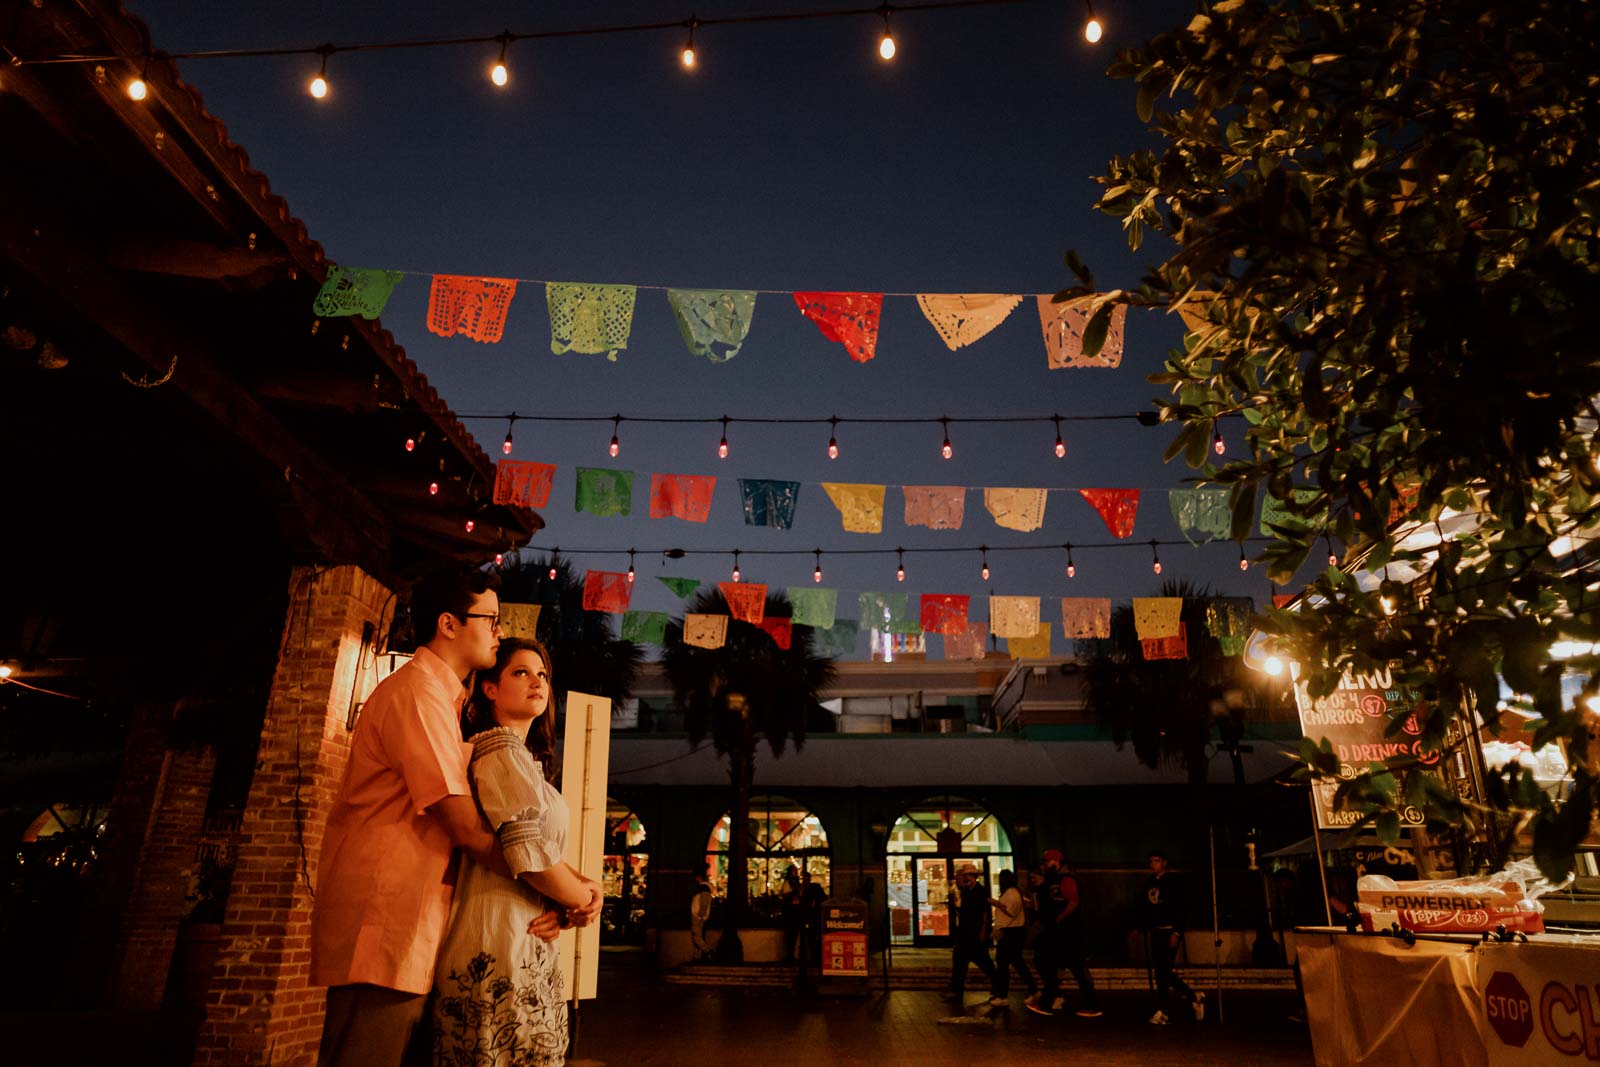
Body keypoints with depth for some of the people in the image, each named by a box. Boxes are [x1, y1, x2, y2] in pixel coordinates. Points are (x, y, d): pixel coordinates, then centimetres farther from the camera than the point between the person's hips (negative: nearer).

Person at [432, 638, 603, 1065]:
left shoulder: (528, 760, 18)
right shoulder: (501, 749, -14)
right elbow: (528, 853, -21)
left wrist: (584, 882, 0)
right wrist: (582, 898, -6)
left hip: (529, 943, 10)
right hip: (502, 942, -10)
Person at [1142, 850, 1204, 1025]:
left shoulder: (1173, 881, -5)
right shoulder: (1149, 882, 12)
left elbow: (1180, 909, -10)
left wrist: (1176, 932, -17)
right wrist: (1146, 930, 10)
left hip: (1170, 931, -6)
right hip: (1155, 932, 6)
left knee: (1162, 971, -9)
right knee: (1162, 971, 6)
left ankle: (1162, 1012, -2)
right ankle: (1194, 997, 22)